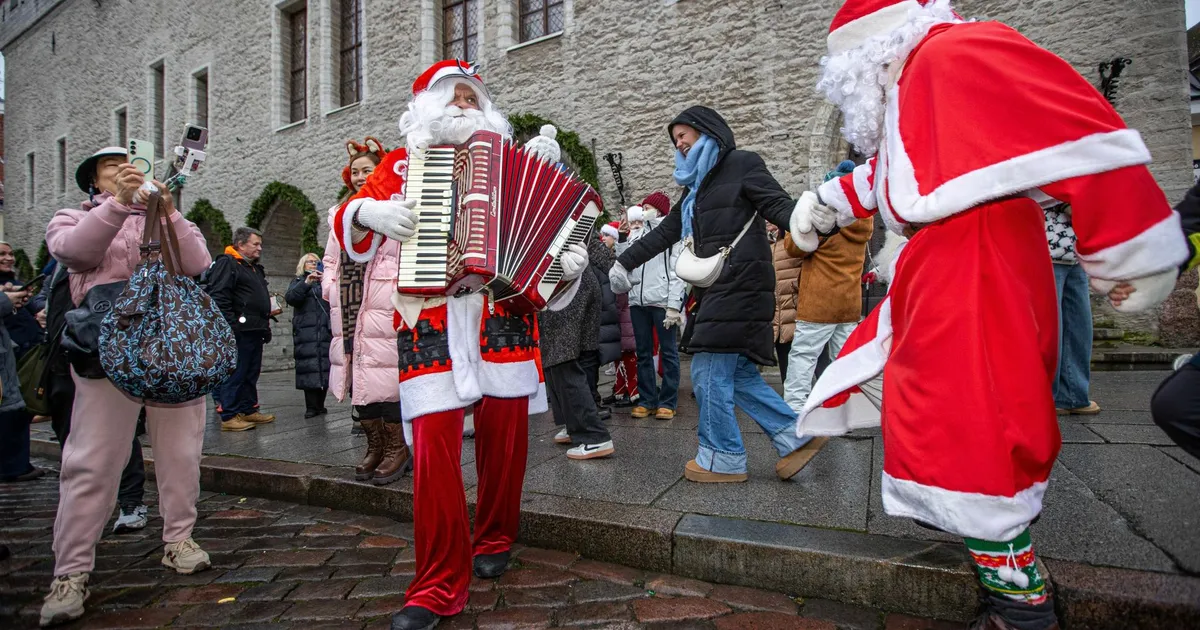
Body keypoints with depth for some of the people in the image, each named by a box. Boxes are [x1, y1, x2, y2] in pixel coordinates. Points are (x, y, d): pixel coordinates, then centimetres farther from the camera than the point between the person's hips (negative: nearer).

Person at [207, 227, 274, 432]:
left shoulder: (255, 268, 22)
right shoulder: (226, 264, -7)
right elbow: (219, 297, -17)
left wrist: (266, 322, 22)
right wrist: (232, 325, -21)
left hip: (255, 330, 10)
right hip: (239, 331, -10)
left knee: (251, 373, 14)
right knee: (235, 374, -6)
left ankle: (249, 410, 22)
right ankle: (229, 416, 0)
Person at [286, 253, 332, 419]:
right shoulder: (299, 282, 17)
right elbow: (290, 298, -3)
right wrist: (306, 283, -15)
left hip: (326, 330, 1)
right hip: (306, 332, -1)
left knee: (325, 367, -2)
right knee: (309, 368, -8)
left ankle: (320, 405, 6)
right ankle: (311, 406, -5)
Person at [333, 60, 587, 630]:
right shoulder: (403, 162, 15)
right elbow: (348, 221, 13)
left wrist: (568, 260, -5)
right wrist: (368, 213, -9)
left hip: (500, 315, 2)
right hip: (430, 321, -1)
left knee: (504, 435, 5)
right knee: (434, 446, -8)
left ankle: (495, 541, 31)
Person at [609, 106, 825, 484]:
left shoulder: (742, 165, 1)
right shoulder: (697, 186, 25)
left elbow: (777, 204, -11)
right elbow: (665, 232, 26)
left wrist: (803, 223, -34)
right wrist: (623, 263, 26)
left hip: (740, 285, -8)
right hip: (716, 289, 8)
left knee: (709, 372, -6)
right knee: (738, 373, 7)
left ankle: (723, 459, 6)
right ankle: (794, 437, 16)